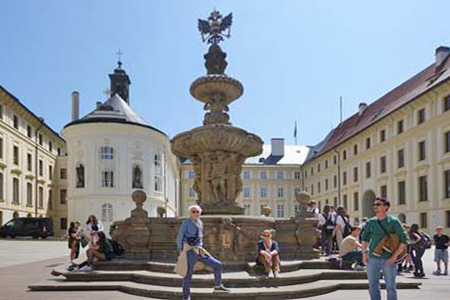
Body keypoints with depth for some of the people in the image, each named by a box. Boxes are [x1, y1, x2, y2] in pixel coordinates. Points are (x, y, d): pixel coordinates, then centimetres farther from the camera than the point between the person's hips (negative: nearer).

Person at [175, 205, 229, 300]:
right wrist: (181, 252, -7)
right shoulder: (186, 223, -8)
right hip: (189, 251, -6)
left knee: (218, 265, 3)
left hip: (199, 251, 6)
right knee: (188, 274, -2)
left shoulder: (200, 223, 12)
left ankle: (217, 287, 19)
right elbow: (180, 238, -6)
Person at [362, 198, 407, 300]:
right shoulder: (370, 222, 6)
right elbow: (365, 238, 20)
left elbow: (403, 240, -6)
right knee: (373, 285, 8)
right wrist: (364, 252, 7)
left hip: (388, 260, -3)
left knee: (390, 287, 2)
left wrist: (394, 256, -13)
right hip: (372, 259, 3)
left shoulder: (394, 221, -4)